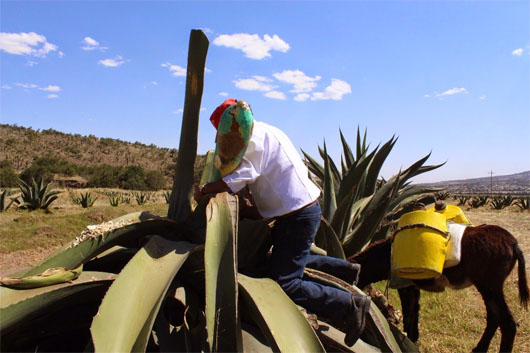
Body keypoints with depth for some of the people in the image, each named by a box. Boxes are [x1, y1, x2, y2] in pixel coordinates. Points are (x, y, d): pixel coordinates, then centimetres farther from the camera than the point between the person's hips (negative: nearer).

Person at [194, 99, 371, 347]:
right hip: (302, 208, 10)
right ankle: (345, 269, 33)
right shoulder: (264, 132, 16)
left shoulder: (256, 136, -15)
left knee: (284, 284, -9)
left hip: (299, 214, -10)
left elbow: (239, 178, -21)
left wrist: (203, 190, -8)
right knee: (288, 261, 27)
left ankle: (349, 305, -4)